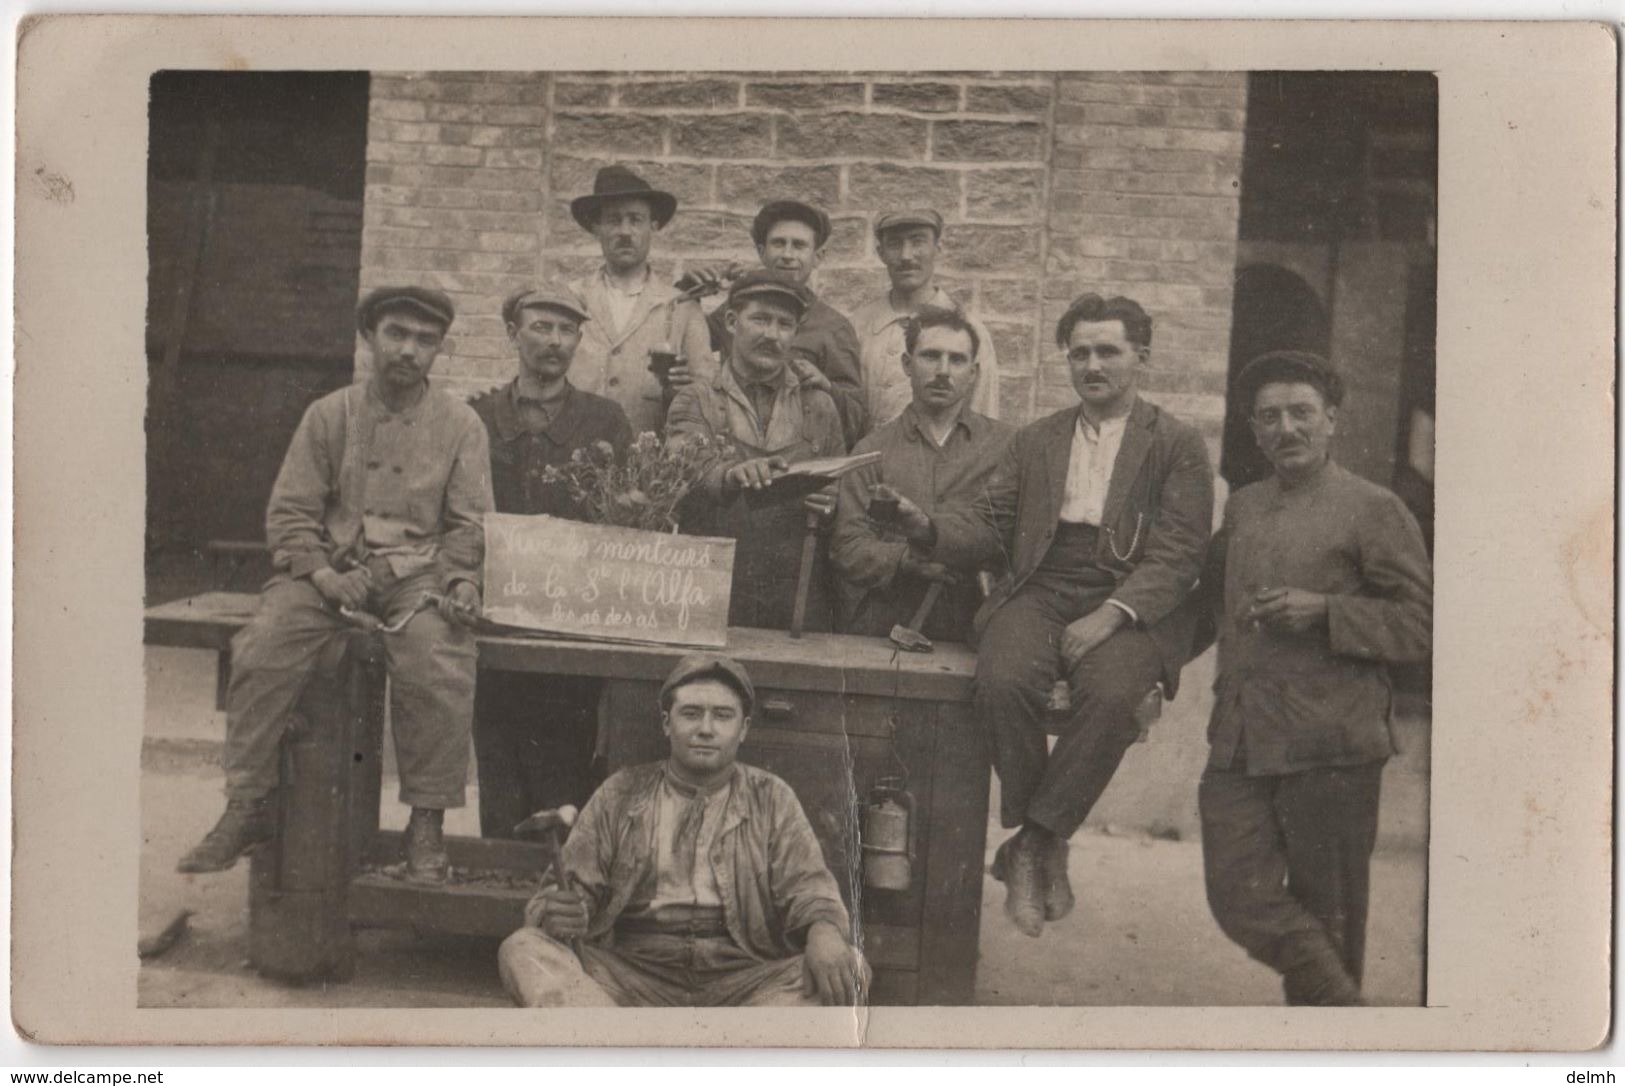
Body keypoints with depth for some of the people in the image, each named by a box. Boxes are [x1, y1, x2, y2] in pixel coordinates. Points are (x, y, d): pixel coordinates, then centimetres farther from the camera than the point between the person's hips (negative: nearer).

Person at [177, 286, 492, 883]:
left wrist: (462, 580, -11)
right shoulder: (329, 415, 10)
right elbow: (290, 511, 7)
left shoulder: (460, 425, 8)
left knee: (439, 669, -30)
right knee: (260, 650, -24)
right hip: (332, 565, 2)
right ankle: (247, 806, -11)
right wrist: (320, 572, -10)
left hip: (418, 572, -1)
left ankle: (426, 822, -14)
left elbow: (470, 523, 8)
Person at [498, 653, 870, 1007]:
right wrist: (556, 912, -15)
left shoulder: (771, 800, 15)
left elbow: (807, 885, 5)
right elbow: (575, 886, 10)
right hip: (635, 978, 0)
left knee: (851, 969, -28)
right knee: (523, 950, -23)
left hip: (742, 982, 0)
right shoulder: (620, 795, 15)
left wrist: (824, 930, -19)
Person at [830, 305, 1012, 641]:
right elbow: (847, 547, 5)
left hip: (974, 627, 0)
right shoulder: (873, 450, 14)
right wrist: (910, 559, -11)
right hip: (886, 626, 0)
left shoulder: (1005, 444, 14)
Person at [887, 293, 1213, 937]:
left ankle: (1031, 846, -18)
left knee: (1110, 693, -34)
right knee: (1002, 680, -29)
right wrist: (927, 529, -9)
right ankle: (1046, 848, -13)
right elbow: (989, 522, 13)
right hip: (1041, 593, 3)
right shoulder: (1035, 441, 22)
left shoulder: (1177, 446, 10)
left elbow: (1179, 555, -1)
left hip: (1131, 604, -2)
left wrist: (1112, 614, -16)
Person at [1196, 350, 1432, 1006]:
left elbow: (1422, 624, -3)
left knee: (1325, 913, 5)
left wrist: (1323, 611, -14)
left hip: (1330, 743, -5)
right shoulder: (1241, 509, 17)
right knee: (1241, 898, -5)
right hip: (1240, 743, 5)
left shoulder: (1373, 510, 0)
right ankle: (1346, 1008, 12)